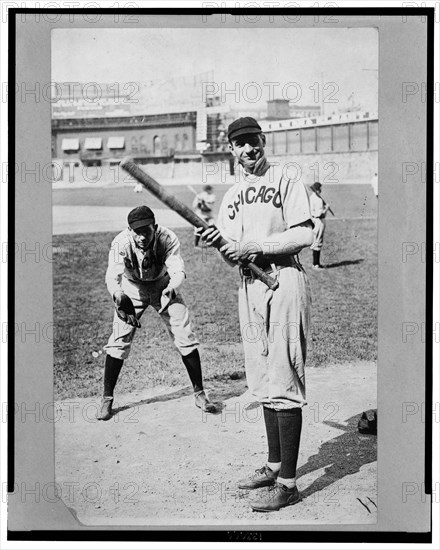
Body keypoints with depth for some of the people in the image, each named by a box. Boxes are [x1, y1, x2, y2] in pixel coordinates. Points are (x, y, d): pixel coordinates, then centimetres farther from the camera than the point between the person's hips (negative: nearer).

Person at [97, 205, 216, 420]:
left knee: (185, 337, -6)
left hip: (164, 287, 0)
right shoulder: (121, 243, -31)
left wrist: (171, 289, -60)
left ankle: (199, 393, 9)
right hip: (132, 289, 0)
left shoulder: (167, 239, -30)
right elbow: (112, 276, -41)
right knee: (118, 341, -9)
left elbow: (178, 271, -38)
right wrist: (119, 297, -62)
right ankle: (107, 399, 5)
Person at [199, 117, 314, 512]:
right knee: (262, 383, 11)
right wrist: (220, 245, -6)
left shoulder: (285, 180, -2)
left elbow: (305, 234, -12)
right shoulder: (232, 196, 18)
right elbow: (234, 257, 15)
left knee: (283, 383, -9)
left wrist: (254, 246, -16)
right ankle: (275, 465, 23)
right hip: (249, 286, 7)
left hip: (284, 281, -7)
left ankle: (288, 483, -4)